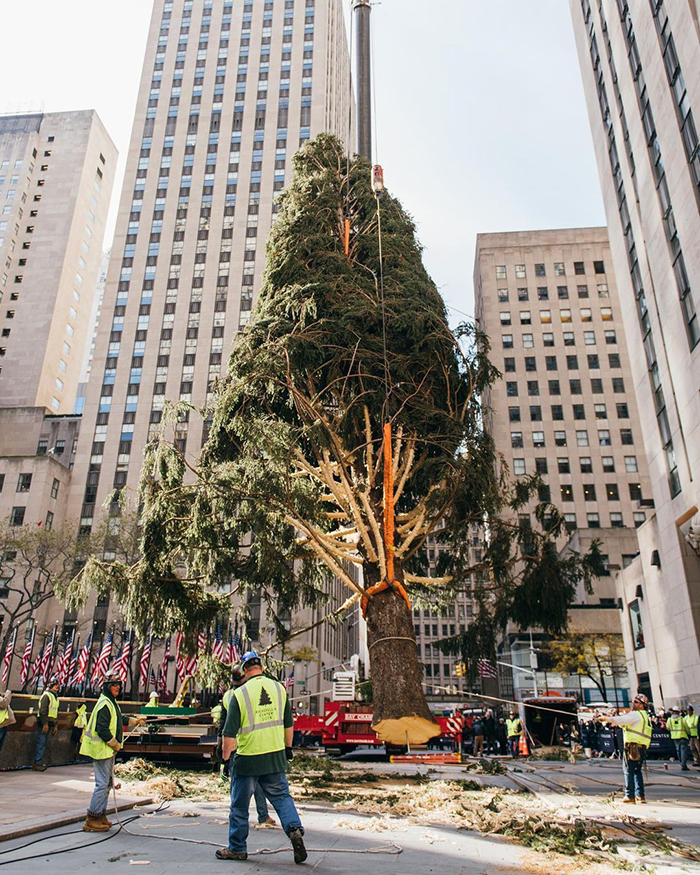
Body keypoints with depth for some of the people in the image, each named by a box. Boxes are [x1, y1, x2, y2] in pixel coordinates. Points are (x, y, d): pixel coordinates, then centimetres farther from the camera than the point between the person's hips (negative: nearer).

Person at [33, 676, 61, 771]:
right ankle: (37, 763, -5)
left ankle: (39, 762, 14)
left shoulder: (55, 697, 17)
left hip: (50, 723, 8)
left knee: (44, 743, 10)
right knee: (41, 743, -8)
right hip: (44, 723, -8)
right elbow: (43, 710, -16)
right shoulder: (46, 695, -10)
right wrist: (45, 724, -20)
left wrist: (55, 725, 19)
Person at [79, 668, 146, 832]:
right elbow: (102, 729, -25)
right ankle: (91, 820, -1)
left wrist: (136, 721, 32)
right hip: (101, 749, -11)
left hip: (108, 749, 11)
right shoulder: (104, 704, -18)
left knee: (107, 782, 16)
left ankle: (101, 815, 25)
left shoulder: (112, 702, 15)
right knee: (102, 783, -8)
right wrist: (115, 744, -16)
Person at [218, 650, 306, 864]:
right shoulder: (279, 688, 1)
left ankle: (237, 848, 23)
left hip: (247, 759, -3)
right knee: (281, 796, 15)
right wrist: (287, 747, 23)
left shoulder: (240, 694, -12)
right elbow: (289, 725, 10)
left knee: (239, 805, 12)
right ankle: (295, 829, -5)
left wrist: (225, 757, 3)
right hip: (276, 757, 4)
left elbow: (230, 733, -11)